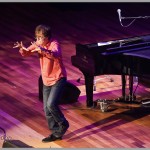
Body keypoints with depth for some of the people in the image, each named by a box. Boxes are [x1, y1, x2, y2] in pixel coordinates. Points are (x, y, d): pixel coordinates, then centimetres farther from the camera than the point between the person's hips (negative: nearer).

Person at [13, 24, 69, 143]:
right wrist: (22, 48, -27)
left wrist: (43, 50, -60)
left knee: (51, 104, -21)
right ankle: (56, 133, 20)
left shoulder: (54, 44, -22)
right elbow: (26, 53, -3)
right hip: (46, 80, 8)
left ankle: (63, 124, 3)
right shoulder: (38, 44, -2)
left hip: (58, 79, -8)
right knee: (46, 109, 8)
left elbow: (56, 55, -43)